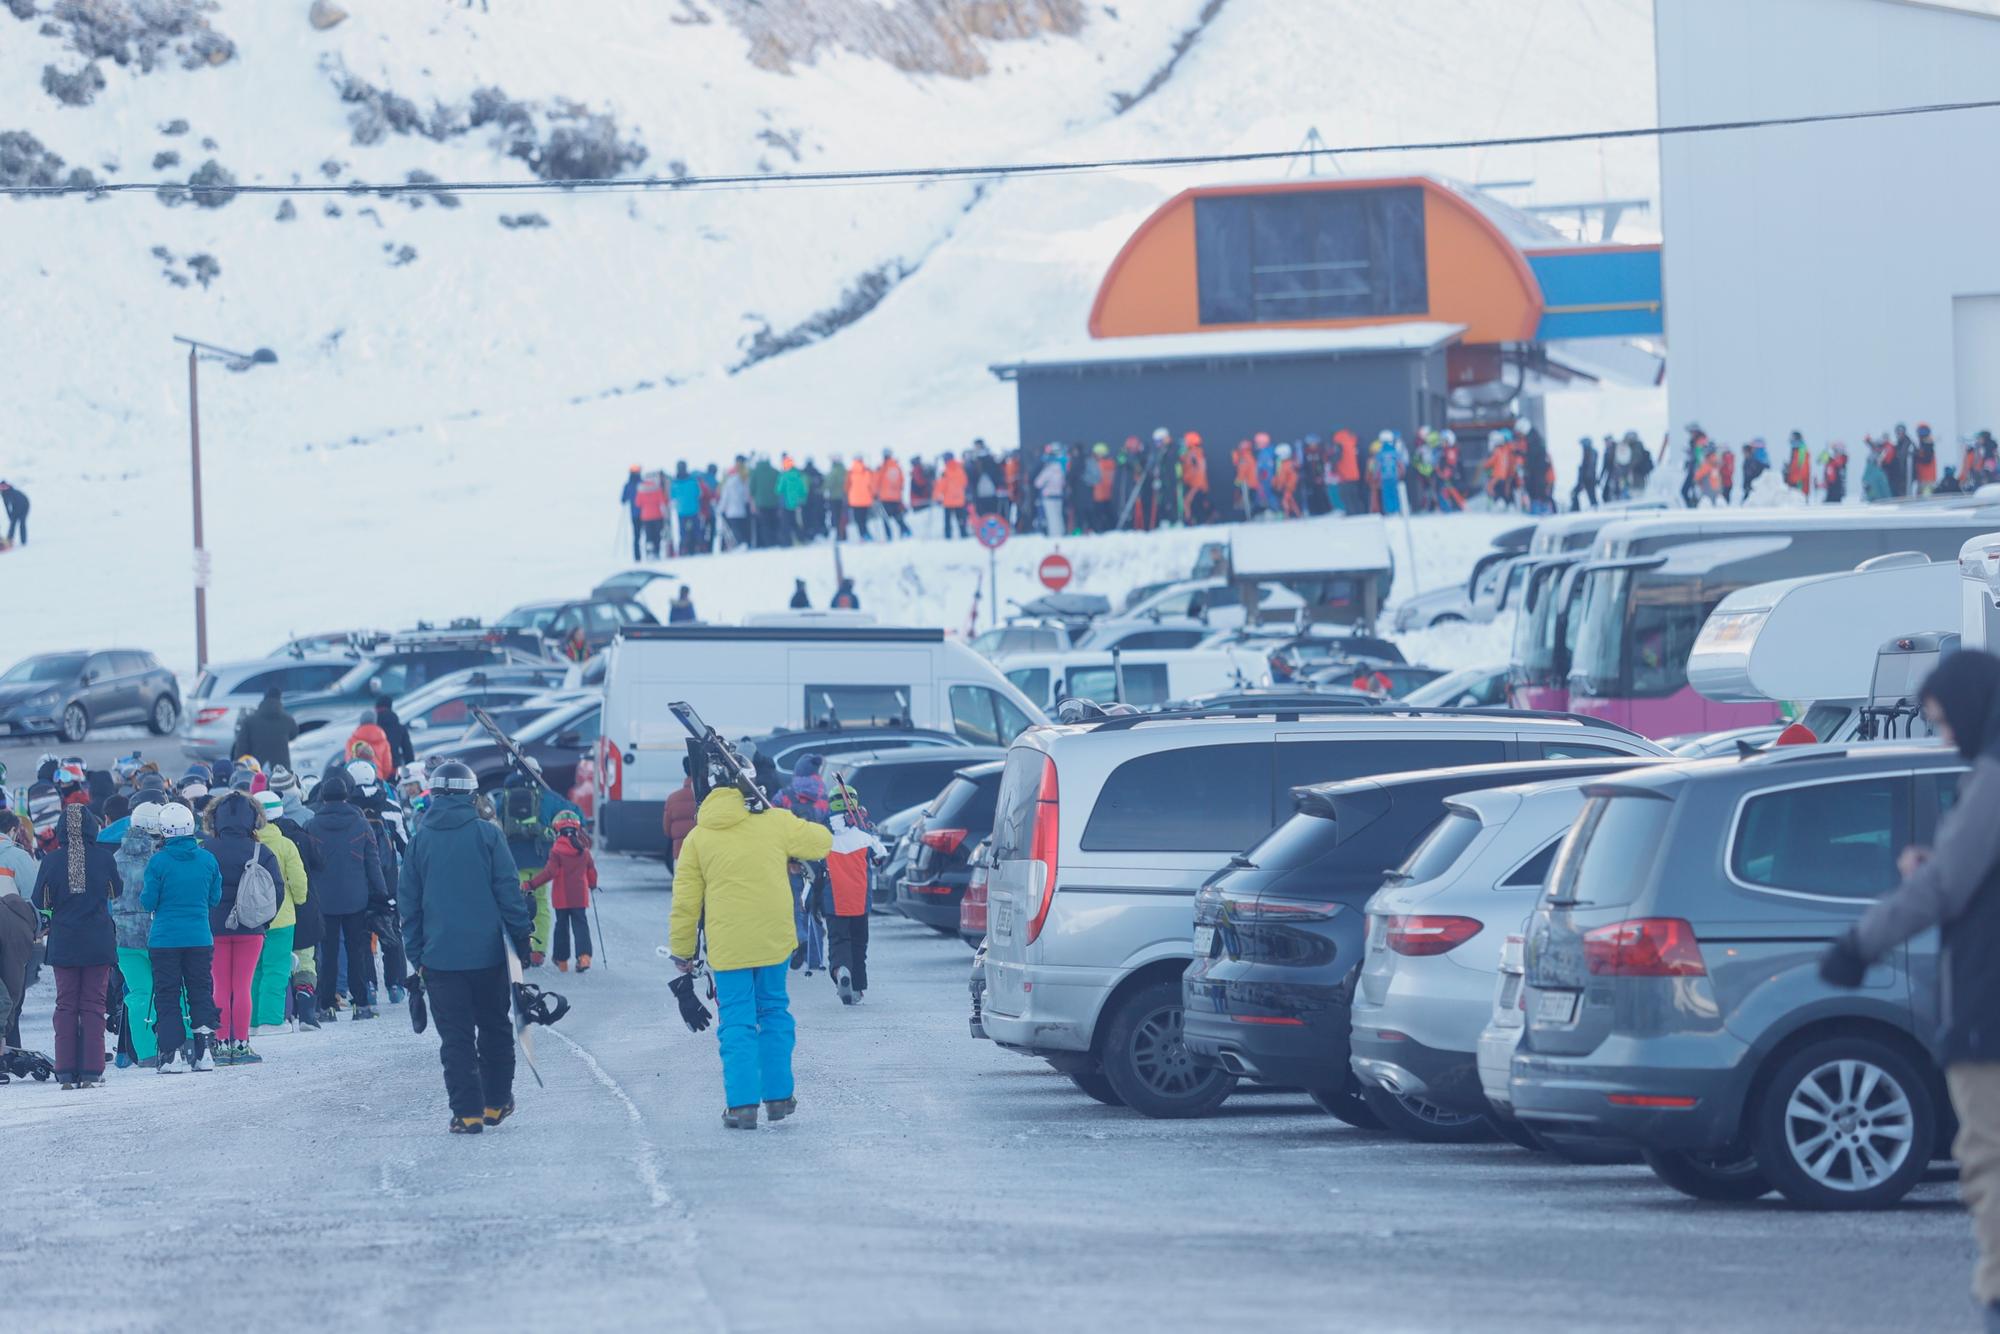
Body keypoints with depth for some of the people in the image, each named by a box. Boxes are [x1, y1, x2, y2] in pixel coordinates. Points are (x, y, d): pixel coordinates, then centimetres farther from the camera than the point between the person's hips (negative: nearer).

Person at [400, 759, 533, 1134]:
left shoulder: (420, 840, 2)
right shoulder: (486, 835, -4)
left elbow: (410, 904, 6)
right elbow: (509, 892, -4)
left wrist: (415, 955, 12)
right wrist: (521, 941, 4)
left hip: (439, 957, 1)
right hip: (487, 953, 0)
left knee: (455, 1036, 2)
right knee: (495, 1029, 15)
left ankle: (467, 1113, -4)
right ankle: (496, 1103, 20)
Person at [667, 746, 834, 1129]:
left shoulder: (698, 839, -1)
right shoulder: (774, 823, -2)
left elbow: (685, 901, 1)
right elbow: (821, 841, 12)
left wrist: (681, 950, 10)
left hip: (727, 947, -1)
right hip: (774, 940, 1)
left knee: (737, 1023, 4)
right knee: (774, 1013, 17)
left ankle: (742, 1104, -3)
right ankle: (778, 1094, 18)